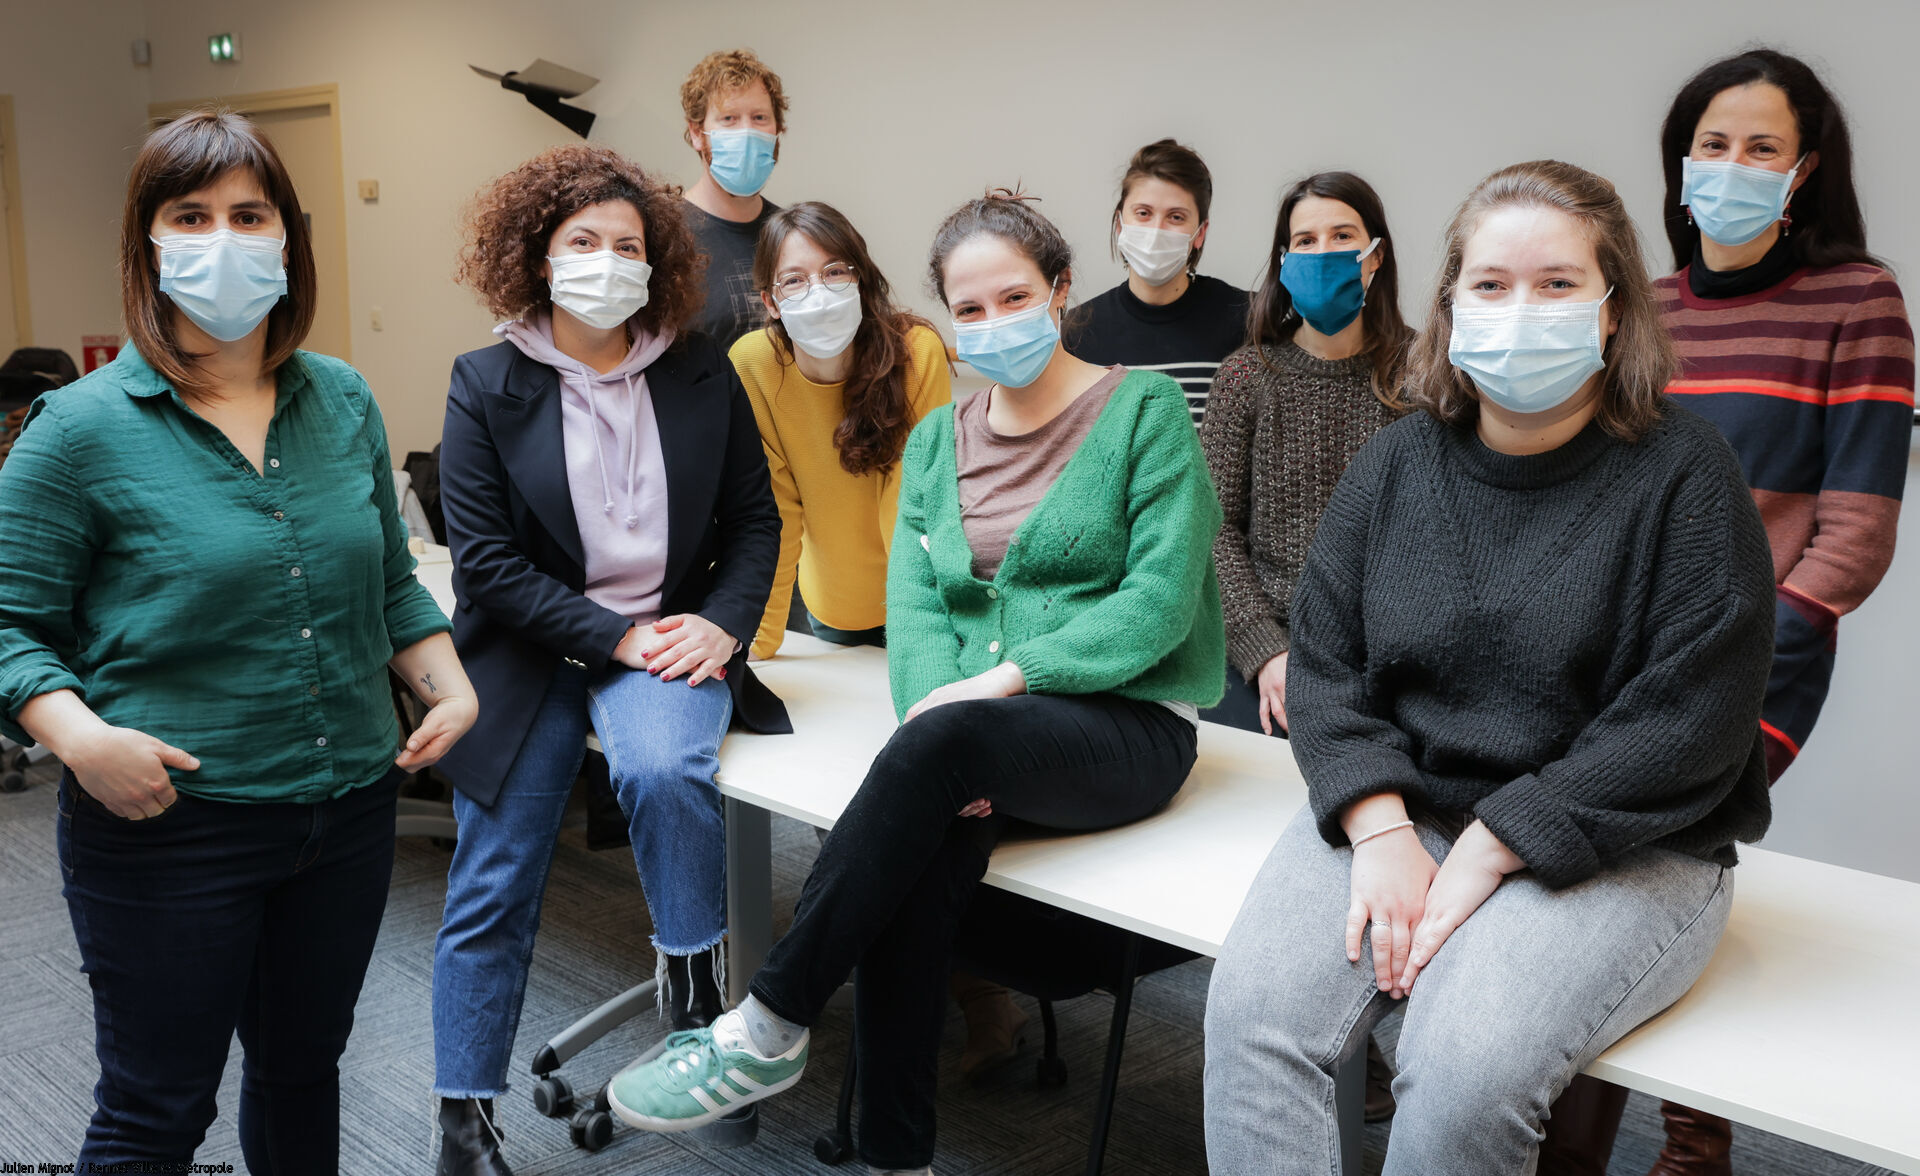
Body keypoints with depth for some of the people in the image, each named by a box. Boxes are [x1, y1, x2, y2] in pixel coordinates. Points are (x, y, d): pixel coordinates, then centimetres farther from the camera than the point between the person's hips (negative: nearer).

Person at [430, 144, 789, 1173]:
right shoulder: (487, 385, -2)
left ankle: (695, 974, -10)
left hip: (669, 638, 0)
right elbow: (486, 561, -7)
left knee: (663, 768, -33)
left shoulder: (700, 374, 4)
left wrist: (722, 624, -8)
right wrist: (615, 638, -14)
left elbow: (753, 520, 9)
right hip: (531, 652, 0)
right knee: (491, 891, 0)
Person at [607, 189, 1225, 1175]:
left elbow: (1162, 597, -10)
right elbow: (913, 601, 5)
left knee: (940, 741, -34)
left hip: (1128, 721, -3)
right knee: (919, 861, -29)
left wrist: (1005, 678, -18)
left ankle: (767, 1028, -23)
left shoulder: (1144, 410, 0)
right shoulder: (937, 440, 15)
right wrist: (933, 704, -17)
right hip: (979, 736, 4)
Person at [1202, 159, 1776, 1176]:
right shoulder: (1396, 463, 8)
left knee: (1465, 1070, -28)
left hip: (1618, 852, -3)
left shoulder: (1683, 474, -6)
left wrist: (1484, 854, -16)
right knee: (1252, 1010, -21)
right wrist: (1381, 832, -11)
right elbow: (1323, 657, 5)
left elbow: (1687, 727, -13)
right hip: (1397, 808, 4)